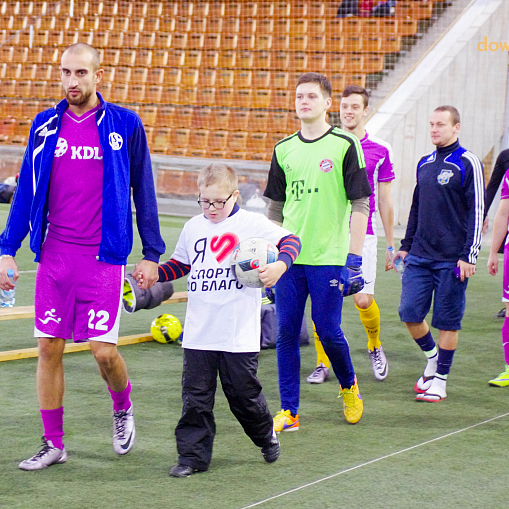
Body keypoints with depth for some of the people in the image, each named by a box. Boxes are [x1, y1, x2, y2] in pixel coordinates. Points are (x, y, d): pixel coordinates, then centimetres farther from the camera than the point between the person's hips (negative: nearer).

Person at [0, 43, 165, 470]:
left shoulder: (125, 124, -1)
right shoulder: (45, 125, 7)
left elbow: (143, 190, 4)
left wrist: (152, 254, 2)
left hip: (104, 255, -3)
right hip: (54, 255, 3)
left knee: (103, 350, -6)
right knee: (49, 348, 3)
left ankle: (123, 408, 26)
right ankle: (53, 443, 15)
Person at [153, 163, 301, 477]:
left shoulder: (252, 224, -3)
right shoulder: (193, 228, 11)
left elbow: (291, 241, -6)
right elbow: (180, 264, 24)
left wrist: (279, 265, -24)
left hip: (239, 333, -3)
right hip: (199, 332, 4)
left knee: (244, 393, 8)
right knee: (196, 396, 1)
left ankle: (266, 436, 34)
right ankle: (193, 455, 8)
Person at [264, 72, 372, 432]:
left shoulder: (345, 145, -3)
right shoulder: (284, 150, 10)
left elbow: (360, 204, -5)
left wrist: (355, 257, -10)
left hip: (329, 257, -4)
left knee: (329, 331, -2)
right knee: (286, 332, 2)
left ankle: (349, 387, 27)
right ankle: (288, 412, 9)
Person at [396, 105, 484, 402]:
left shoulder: (468, 164, -6)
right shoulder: (425, 164, 13)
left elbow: (477, 212, -9)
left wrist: (469, 257, -13)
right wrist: (406, 246, 19)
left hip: (452, 259, -6)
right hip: (420, 256, 6)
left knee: (447, 320, 0)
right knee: (410, 313, 1)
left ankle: (440, 380, 10)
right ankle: (432, 357, 26)